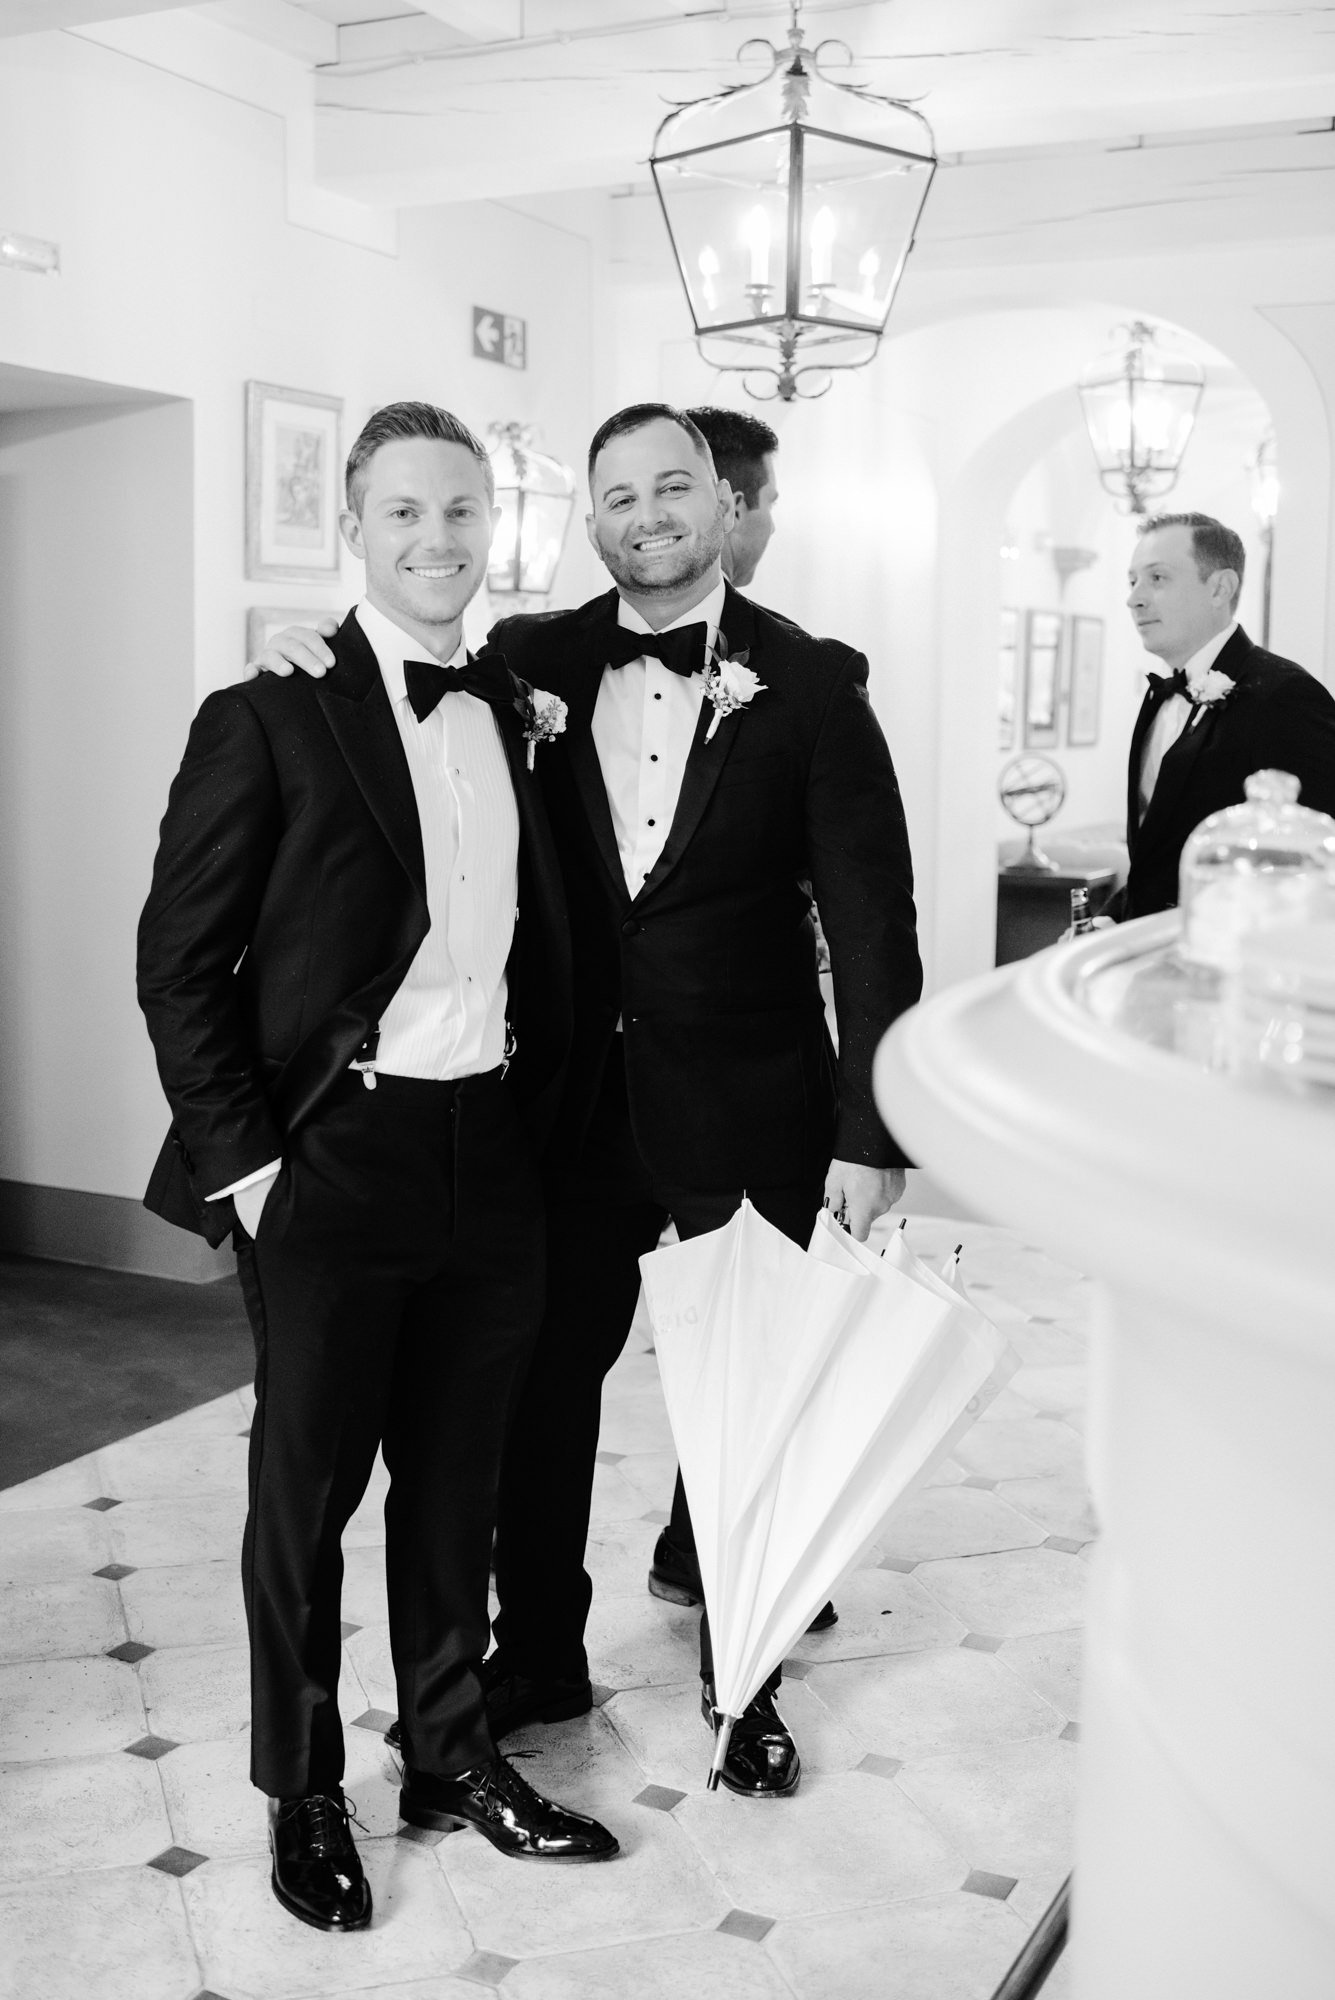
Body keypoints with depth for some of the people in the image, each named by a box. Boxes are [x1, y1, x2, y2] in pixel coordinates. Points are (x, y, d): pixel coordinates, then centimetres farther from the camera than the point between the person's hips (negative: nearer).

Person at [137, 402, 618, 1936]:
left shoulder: (519, 710, 8)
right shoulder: (272, 713, -8)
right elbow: (180, 960, -8)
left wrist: (538, 1110, 6)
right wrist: (245, 1158, -11)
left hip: (491, 1153, 5)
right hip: (332, 1159, -4)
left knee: (456, 1476, 16)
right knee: (307, 1484, 10)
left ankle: (451, 1757, 35)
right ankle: (302, 1794, 29)